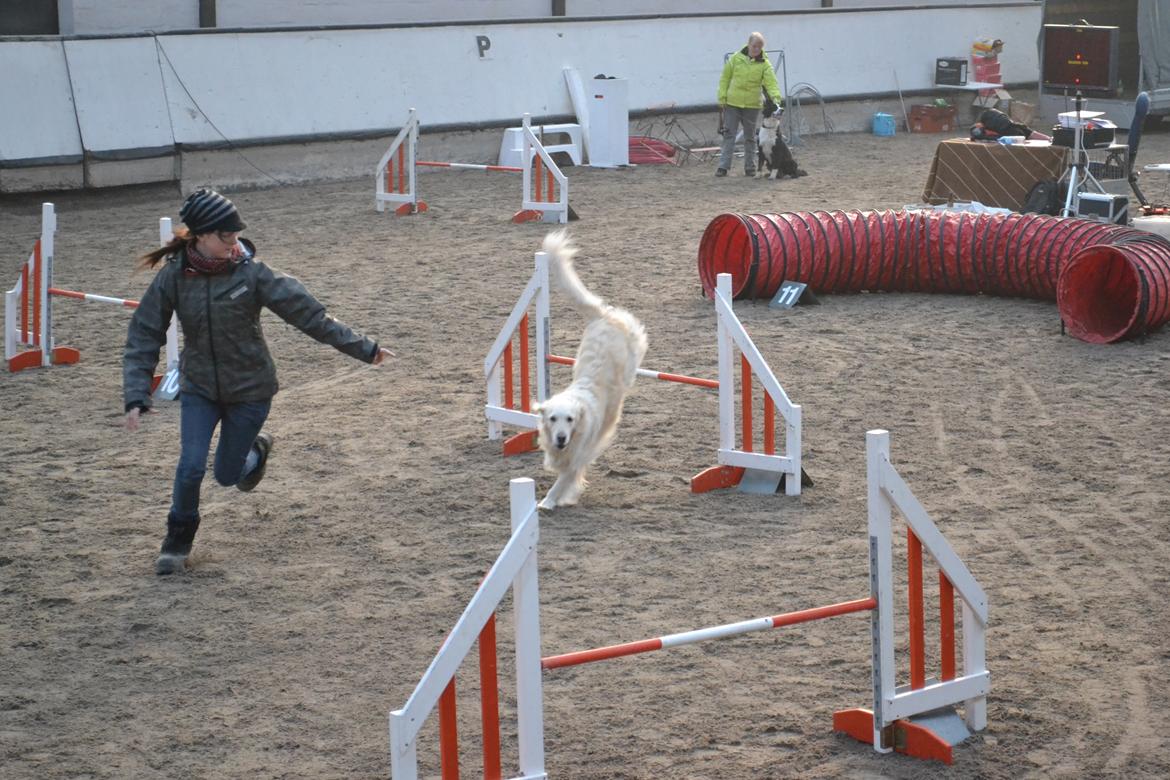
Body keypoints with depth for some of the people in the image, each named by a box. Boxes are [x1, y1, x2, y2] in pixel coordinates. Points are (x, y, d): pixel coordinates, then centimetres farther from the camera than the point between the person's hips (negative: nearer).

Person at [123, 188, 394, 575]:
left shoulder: (250, 272, -16)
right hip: (198, 387, 1)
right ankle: (179, 537, 16)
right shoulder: (172, 277, -12)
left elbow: (307, 312, -13)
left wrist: (362, 347, -10)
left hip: (250, 389, -1)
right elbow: (143, 339, -6)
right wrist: (136, 397, -15)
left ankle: (256, 448, 43)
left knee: (228, 474, 6)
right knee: (191, 467, -12)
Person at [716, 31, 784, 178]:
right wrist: (722, 98, -2)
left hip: (752, 105, 0)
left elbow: (771, 82, -13)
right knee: (728, 135, 0)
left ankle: (750, 167, 17)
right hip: (732, 104, 0)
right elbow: (724, 79, 4)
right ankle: (723, 166, 1)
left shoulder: (764, 64, -3)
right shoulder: (735, 59, -1)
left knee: (750, 137, 9)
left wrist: (776, 97, -31)